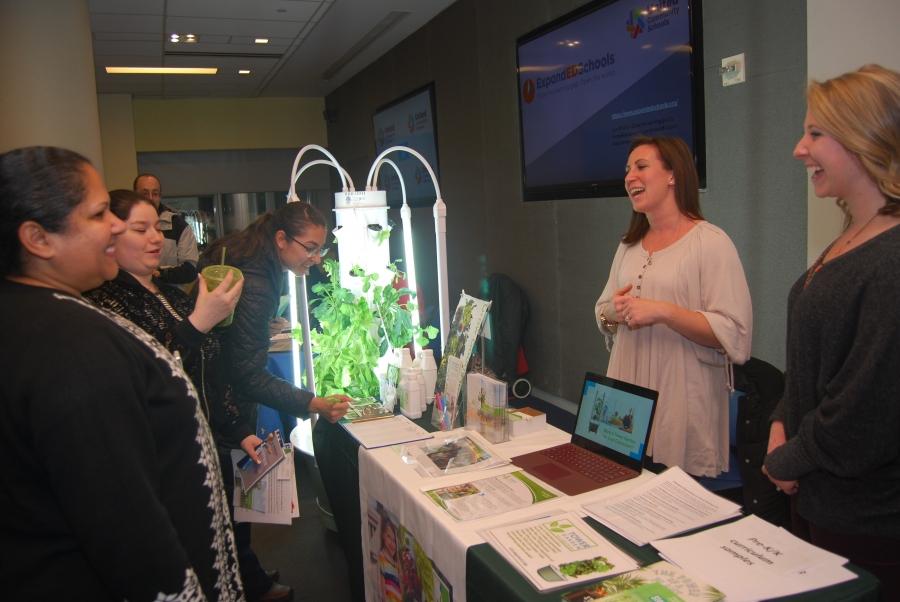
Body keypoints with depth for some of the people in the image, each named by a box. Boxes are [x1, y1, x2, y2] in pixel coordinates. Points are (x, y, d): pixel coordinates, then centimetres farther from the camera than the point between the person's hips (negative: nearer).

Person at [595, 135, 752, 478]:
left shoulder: (711, 243, -9)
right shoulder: (629, 246, 13)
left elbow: (734, 333, -15)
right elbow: (602, 313, 19)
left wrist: (663, 311, -23)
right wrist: (615, 312, -3)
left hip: (680, 401, -6)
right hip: (627, 399, 6)